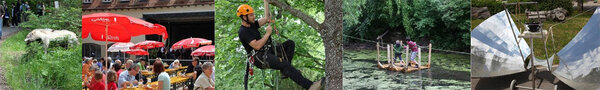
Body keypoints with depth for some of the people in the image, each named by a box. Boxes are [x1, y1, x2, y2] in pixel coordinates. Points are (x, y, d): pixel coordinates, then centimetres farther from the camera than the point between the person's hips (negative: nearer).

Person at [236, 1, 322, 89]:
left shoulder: (252, 24, 13)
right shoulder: (243, 32, -15)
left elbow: (266, 18, 10)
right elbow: (257, 46, -24)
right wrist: (268, 33, -15)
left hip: (266, 51, 10)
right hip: (258, 58, -10)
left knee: (290, 43, 2)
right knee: (284, 63, -30)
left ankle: (286, 70, -5)